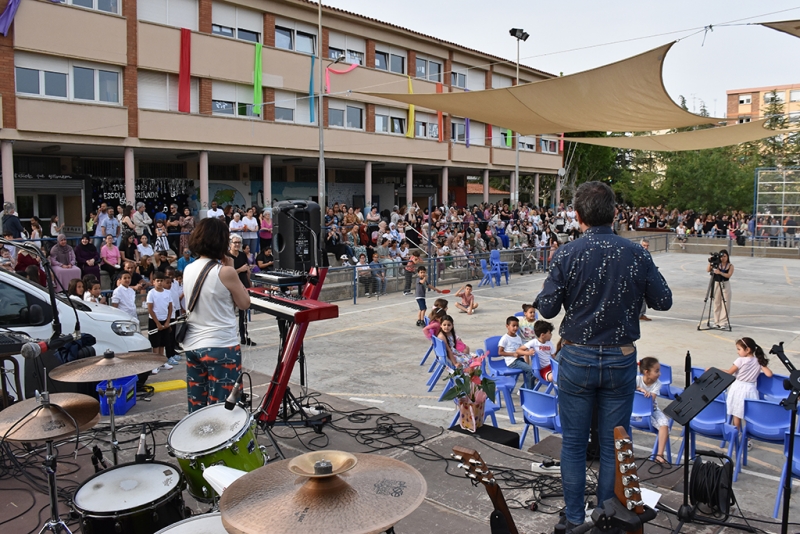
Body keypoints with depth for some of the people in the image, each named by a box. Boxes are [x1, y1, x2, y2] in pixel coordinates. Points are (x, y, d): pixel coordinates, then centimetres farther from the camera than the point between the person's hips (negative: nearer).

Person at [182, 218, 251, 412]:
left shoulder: (188, 270, 5)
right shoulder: (224, 271, -16)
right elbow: (244, 303, -4)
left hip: (192, 346, 7)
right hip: (221, 347, -7)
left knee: (196, 408, 15)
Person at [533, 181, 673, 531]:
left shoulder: (567, 255, -12)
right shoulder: (637, 255, -6)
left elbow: (547, 309, -9)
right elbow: (663, 301, 3)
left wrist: (552, 289, 10)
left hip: (577, 358, -1)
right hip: (621, 360, 2)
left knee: (574, 443, 12)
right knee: (613, 446, 13)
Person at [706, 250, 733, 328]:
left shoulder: (730, 266, 0)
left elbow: (728, 275, -14)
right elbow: (708, 270, -7)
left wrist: (720, 272, -28)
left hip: (725, 285, -1)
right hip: (716, 284, 2)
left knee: (725, 304, -2)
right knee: (716, 304, 5)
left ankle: (724, 322, 4)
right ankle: (717, 322, 13)